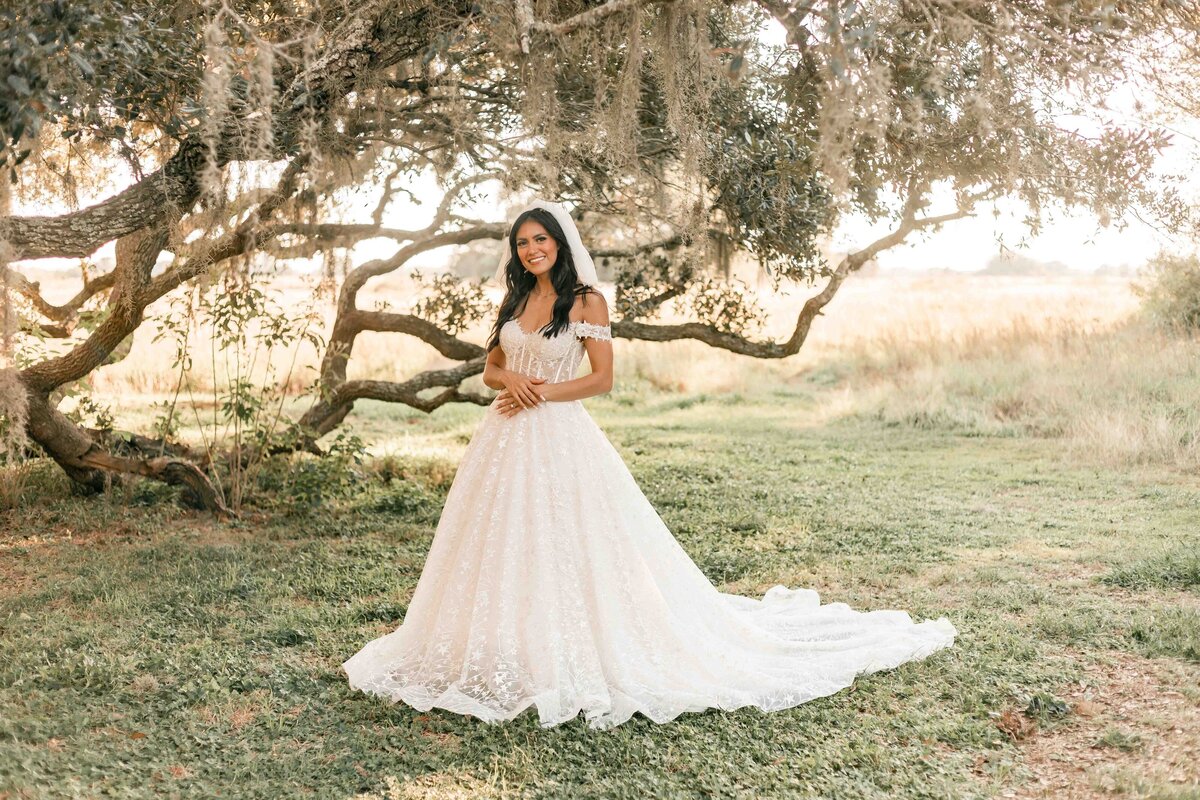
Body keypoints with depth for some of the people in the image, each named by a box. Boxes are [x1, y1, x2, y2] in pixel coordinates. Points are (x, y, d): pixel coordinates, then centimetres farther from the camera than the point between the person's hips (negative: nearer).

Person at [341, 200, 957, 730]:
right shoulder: (514, 301, 13)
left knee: (568, 548, -6)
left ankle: (579, 659, 5)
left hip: (561, 440, -6)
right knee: (505, 547, 7)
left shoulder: (587, 300, -3)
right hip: (507, 442, 6)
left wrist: (541, 392, -14)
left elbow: (602, 379, -6)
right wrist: (510, 381, -7)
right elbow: (490, 369, 16)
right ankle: (510, 656, 18)